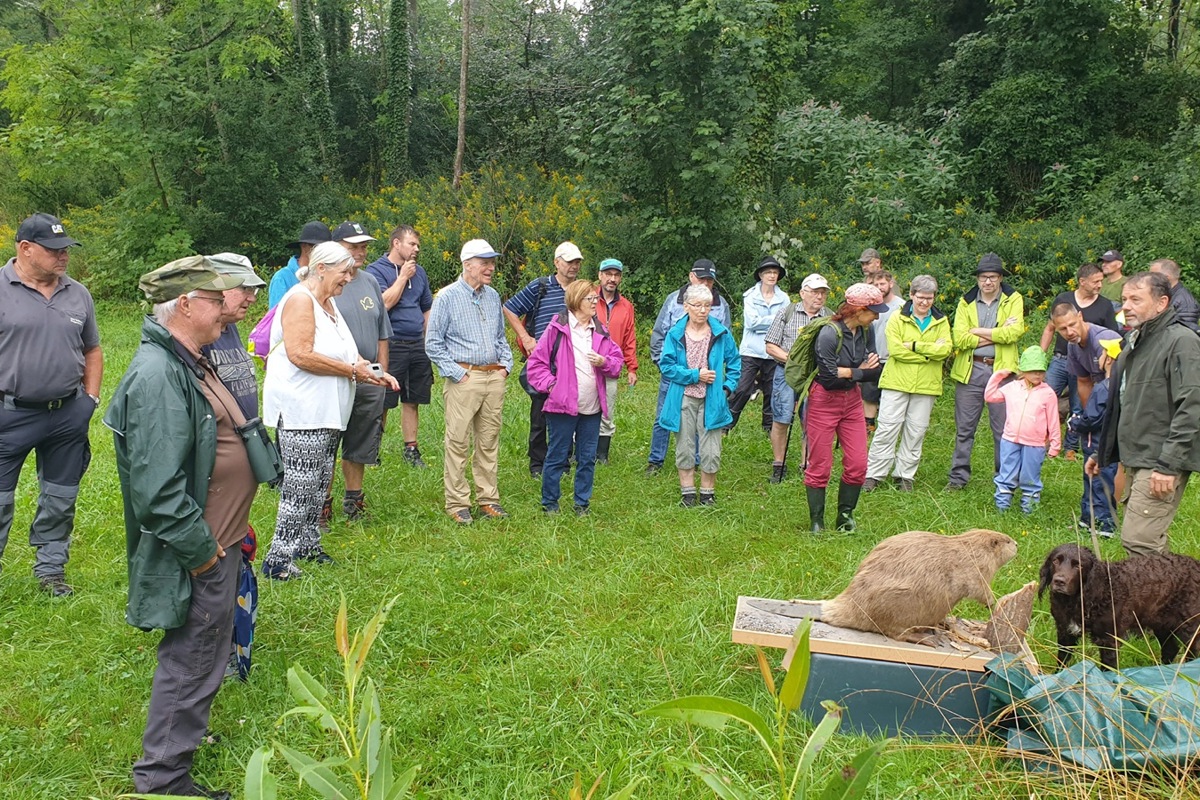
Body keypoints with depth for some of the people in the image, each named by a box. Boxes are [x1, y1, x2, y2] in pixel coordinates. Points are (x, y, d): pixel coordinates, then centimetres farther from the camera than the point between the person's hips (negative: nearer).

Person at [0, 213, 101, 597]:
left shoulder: (78, 294, 7)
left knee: (60, 500, 14)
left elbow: (92, 351, 17)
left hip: (68, 416, 4)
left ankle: (51, 568, 29)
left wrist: (90, 398, 8)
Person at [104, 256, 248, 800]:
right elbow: (158, 490, -29)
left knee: (203, 652, 25)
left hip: (218, 541, 10)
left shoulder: (188, 361, 8)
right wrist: (201, 552, -21)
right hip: (199, 554, -10)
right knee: (192, 659, 3)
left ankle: (188, 730, 43)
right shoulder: (158, 377, -26)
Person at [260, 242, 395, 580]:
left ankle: (307, 544, 26)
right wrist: (351, 370, -18)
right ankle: (278, 560, -2)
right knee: (302, 484, -9)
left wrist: (374, 373, 7)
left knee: (319, 483, 15)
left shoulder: (328, 303, 18)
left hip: (326, 412, 10)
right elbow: (300, 354, -23)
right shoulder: (300, 299, -12)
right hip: (300, 410, -10)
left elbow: (346, 352, 23)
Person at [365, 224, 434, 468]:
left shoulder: (419, 271, 15)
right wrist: (403, 277, -11)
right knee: (382, 402, -1)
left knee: (412, 400, 12)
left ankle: (411, 449, 21)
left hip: (417, 346, 6)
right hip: (391, 345, -6)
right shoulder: (376, 269, -4)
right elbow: (385, 303, -18)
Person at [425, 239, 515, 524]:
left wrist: (506, 364, 11)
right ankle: (457, 503, 5)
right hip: (464, 378, -5)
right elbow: (433, 344, -4)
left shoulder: (493, 296, 14)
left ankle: (488, 498, 18)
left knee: (489, 441, 9)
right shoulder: (447, 297, -4)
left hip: (494, 377, 5)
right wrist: (456, 372, -9)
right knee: (458, 442, -3)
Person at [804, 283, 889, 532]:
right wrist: (858, 372, -11)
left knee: (858, 464, 4)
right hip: (824, 402, -6)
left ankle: (845, 516, 21)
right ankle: (816, 521, 17)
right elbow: (829, 378, -23)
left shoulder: (866, 331, -1)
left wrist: (845, 372, -20)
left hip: (852, 400, 6)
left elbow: (875, 371, -4)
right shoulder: (829, 334, -22)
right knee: (820, 465, 3)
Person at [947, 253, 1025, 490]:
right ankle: (958, 476, 15)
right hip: (969, 370, 2)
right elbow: (960, 338, -8)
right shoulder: (966, 302, 7)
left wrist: (978, 331, -11)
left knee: (1003, 429, 4)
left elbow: (1014, 332, -14)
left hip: (1001, 370, -1)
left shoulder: (1013, 299, 3)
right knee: (964, 429, 6)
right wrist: (997, 335, -12)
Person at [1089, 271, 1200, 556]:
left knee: (1139, 540, -15)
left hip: (1161, 463, -9)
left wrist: (1168, 464, -23)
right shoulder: (1135, 341, 17)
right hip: (1135, 460, 9)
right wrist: (1103, 453, 23)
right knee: (1150, 542, 13)